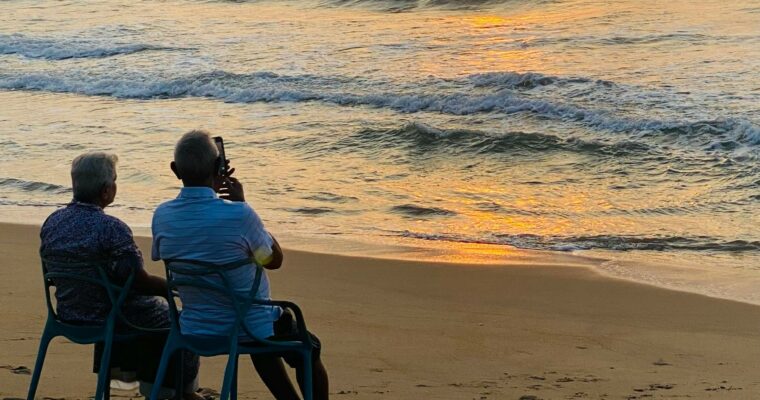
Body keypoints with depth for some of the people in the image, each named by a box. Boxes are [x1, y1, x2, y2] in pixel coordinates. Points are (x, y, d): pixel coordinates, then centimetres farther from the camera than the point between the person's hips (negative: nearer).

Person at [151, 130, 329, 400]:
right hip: (249, 330, -5)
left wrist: (210, 192, 10)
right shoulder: (239, 215, -27)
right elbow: (275, 260, -8)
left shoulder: (161, 216, -12)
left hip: (195, 331, 5)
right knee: (309, 350, 26)